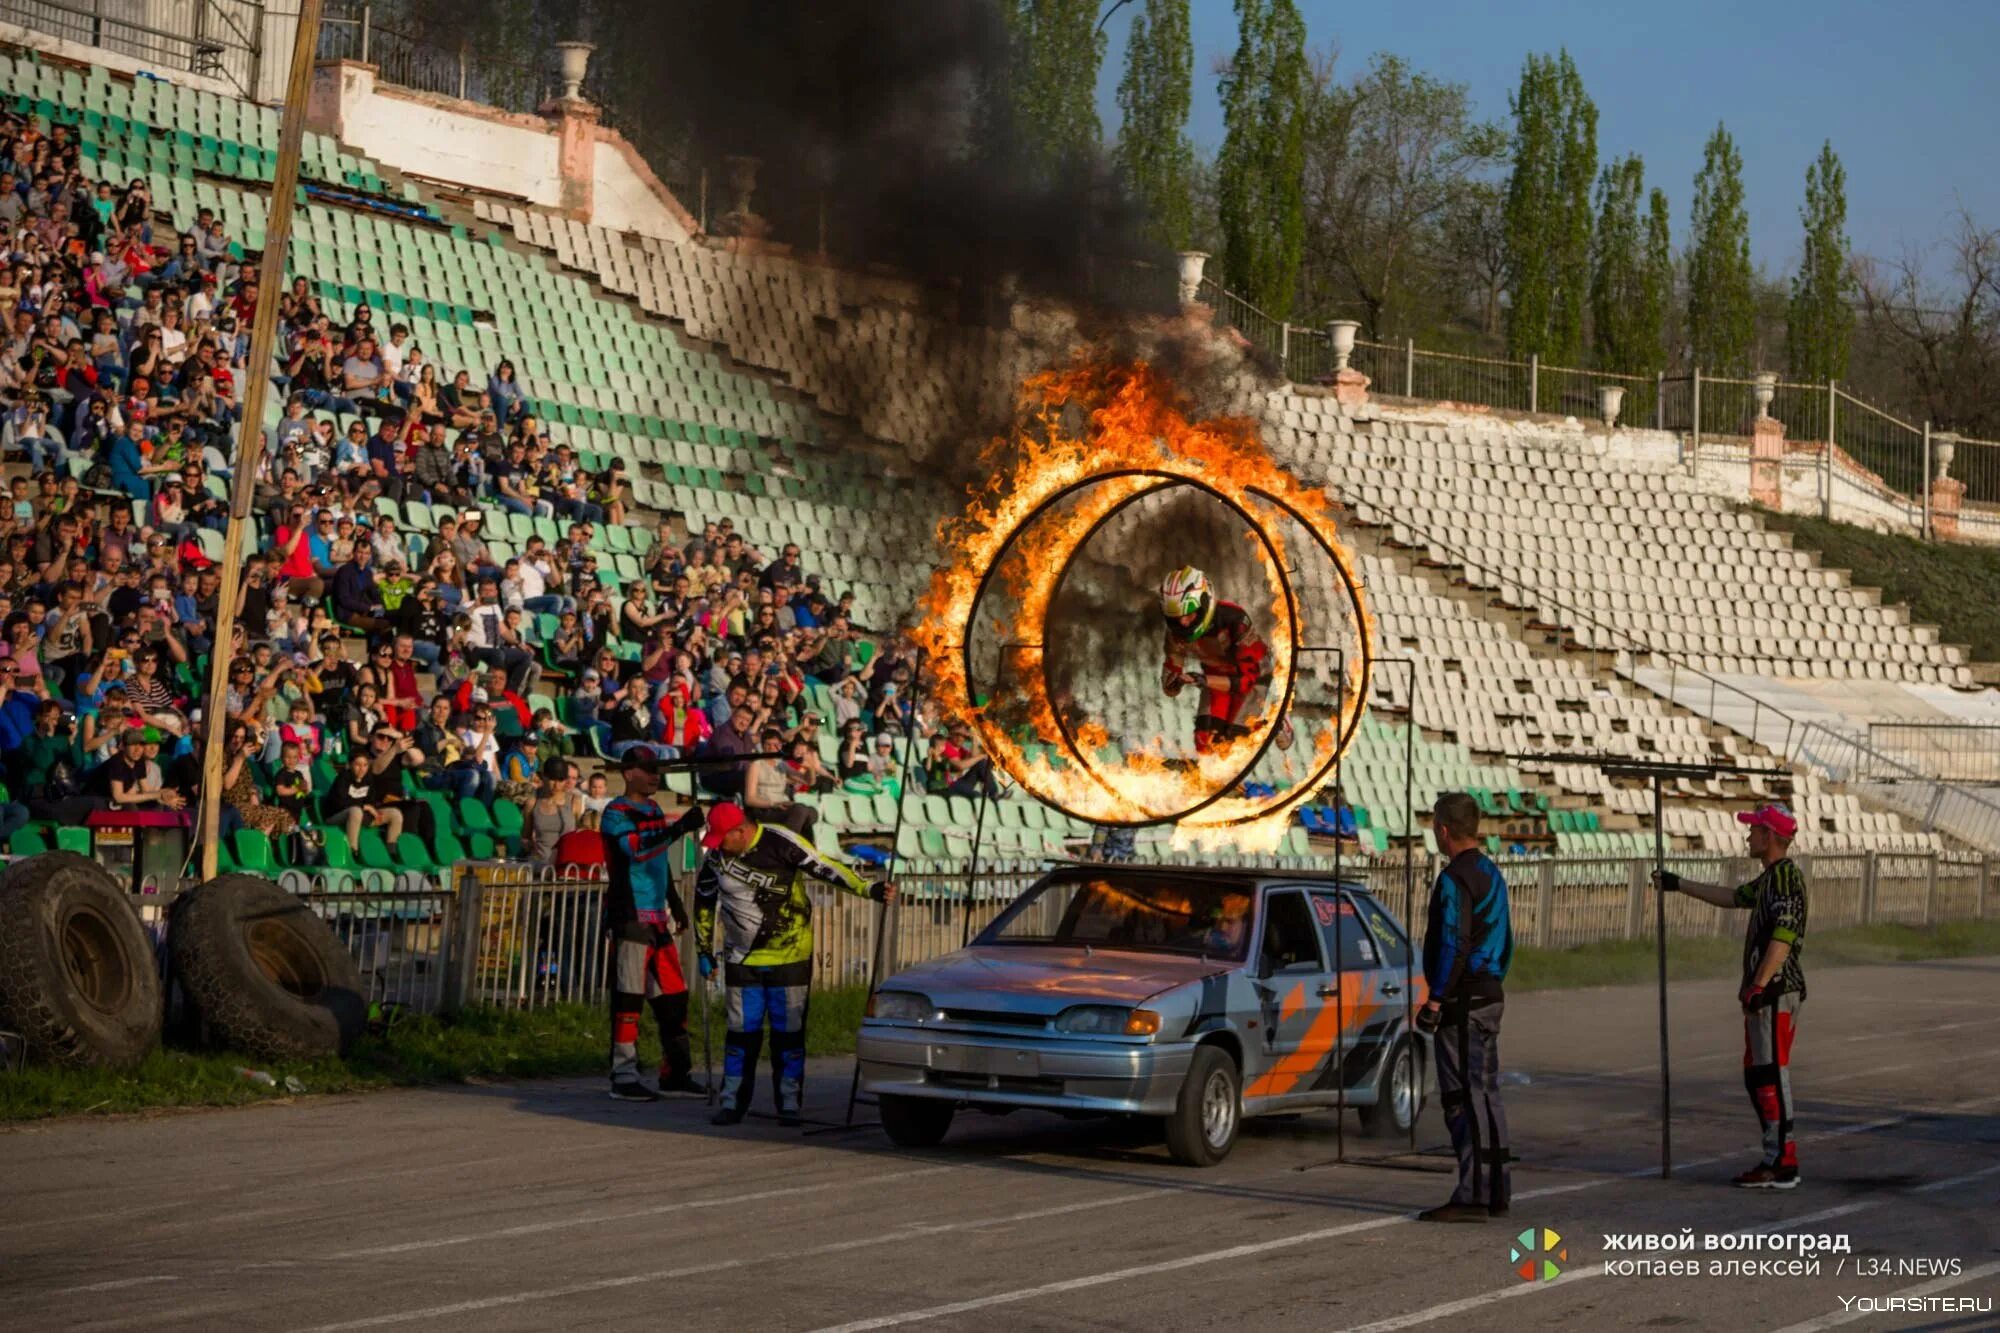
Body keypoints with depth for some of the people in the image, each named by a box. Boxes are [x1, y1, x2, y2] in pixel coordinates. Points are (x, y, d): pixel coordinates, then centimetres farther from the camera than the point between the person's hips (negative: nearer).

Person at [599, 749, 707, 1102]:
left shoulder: (654, 809, 18)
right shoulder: (616, 813, -8)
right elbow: (637, 849, -26)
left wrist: (675, 903, 29)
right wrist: (681, 827, -31)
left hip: (657, 917, 8)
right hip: (629, 916, -8)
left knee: (672, 994, 9)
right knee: (628, 996, -7)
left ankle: (676, 1072, 17)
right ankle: (623, 1077, -4)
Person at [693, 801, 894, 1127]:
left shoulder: (781, 843, -18)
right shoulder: (716, 855, -3)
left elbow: (825, 868, -17)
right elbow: (704, 899, 12)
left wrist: (868, 889, -27)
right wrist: (705, 950, 14)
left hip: (789, 956, -3)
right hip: (742, 959, 3)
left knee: (789, 1031, 1)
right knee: (741, 1030, 4)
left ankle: (790, 1103, 9)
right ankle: (733, 1103, 11)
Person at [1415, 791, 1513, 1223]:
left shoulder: (1455, 879, -15)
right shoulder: (1492, 875, 15)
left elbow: (1454, 945, -21)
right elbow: (1505, 943, 21)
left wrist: (1435, 1000, -18)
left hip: (1462, 1000, -10)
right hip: (1490, 996, 10)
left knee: (1463, 1098, -9)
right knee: (1485, 1093, 13)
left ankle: (1472, 1196, -10)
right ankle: (1495, 1192, 17)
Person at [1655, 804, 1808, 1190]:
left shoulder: (1785, 875, -15)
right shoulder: (1770, 877, 18)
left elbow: (1783, 936, -24)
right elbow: (1733, 897, 33)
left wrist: (1759, 985, -26)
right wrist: (1678, 884, 36)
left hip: (1776, 992, -11)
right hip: (1766, 993, 11)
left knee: (1771, 1075, -9)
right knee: (1757, 1075, 15)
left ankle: (1782, 1164, -8)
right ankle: (1775, 1158, 19)